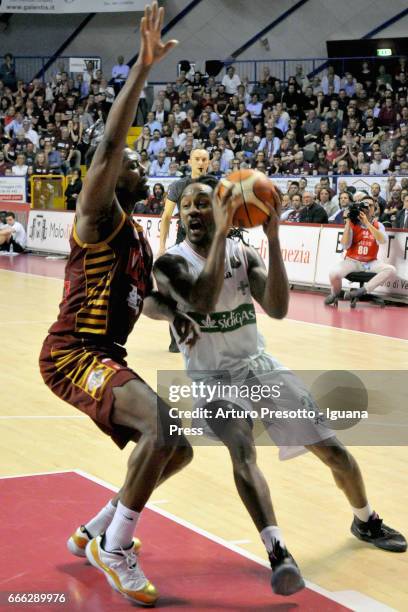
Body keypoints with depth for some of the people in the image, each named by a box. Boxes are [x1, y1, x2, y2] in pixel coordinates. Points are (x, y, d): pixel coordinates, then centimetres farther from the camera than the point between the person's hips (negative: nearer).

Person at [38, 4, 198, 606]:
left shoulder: (138, 239, 17)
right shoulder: (98, 218, -9)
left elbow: (146, 295, 32)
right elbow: (107, 145, -26)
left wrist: (178, 317, 10)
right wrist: (142, 67, -29)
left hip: (106, 357, 9)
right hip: (72, 354, -9)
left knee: (176, 450, 11)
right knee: (163, 425, -29)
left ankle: (93, 533, 25)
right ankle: (115, 548, -12)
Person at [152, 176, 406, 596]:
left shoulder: (243, 254, -5)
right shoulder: (172, 263, -15)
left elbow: (278, 309, -20)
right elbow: (203, 300, -36)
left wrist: (273, 239, -27)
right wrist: (221, 233, -37)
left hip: (259, 366, 4)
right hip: (213, 380, -4)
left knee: (333, 449, 6)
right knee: (242, 452, -34)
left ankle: (366, 522, 33)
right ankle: (278, 553, -37)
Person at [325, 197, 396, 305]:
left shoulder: (378, 225, 3)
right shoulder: (352, 224, -1)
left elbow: (383, 241, -19)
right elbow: (345, 246, -12)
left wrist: (367, 223, -24)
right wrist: (348, 223, -18)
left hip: (370, 263, 2)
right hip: (352, 261, -2)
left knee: (390, 269, -24)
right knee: (334, 273, -29)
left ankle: (363, 290, -21)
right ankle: (335, 294, 5)